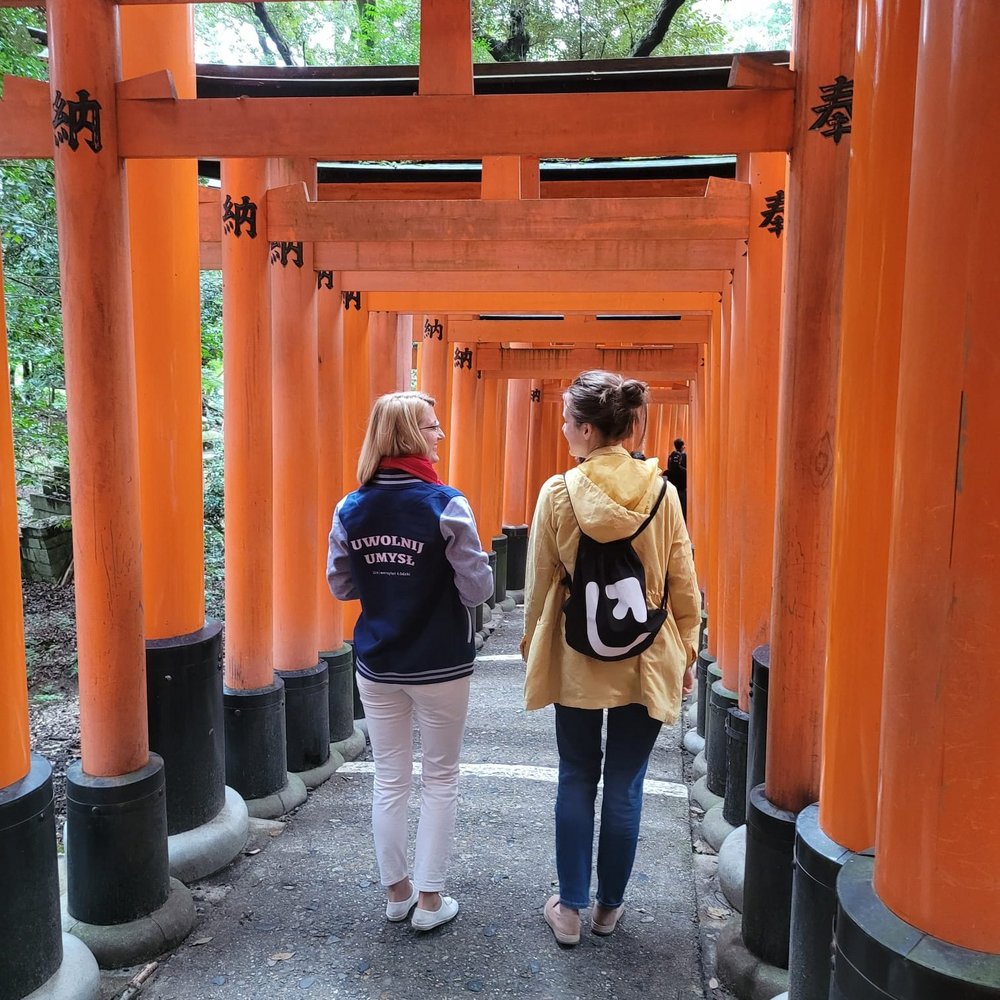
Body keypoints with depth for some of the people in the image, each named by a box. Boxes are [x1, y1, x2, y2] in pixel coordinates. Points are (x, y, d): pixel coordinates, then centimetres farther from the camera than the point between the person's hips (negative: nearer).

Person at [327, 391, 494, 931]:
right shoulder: (446, 506, -18)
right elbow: (477, 589, -15)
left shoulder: (351, 509, -4)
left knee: (388, 781, 17)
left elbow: (341, 586, 3)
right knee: (440, 779, 14)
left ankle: (396, 891, 31)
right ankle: (429, 899, 23)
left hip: (376, 665, 4)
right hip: (440, 665, -4)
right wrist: (456, 569, 4)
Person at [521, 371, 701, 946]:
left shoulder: (558, 493, -11)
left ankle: (570, 909, 25)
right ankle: (609, 908, 29)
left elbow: (540, 581, -4)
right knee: (625, 786, 13)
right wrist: (687, 651, 11)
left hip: (576, 660, 0)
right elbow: (683, 584, -2)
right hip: (644, 661, 1)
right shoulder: (662, 492, -8)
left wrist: (533, 644, 11)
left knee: (577, 780, 15)